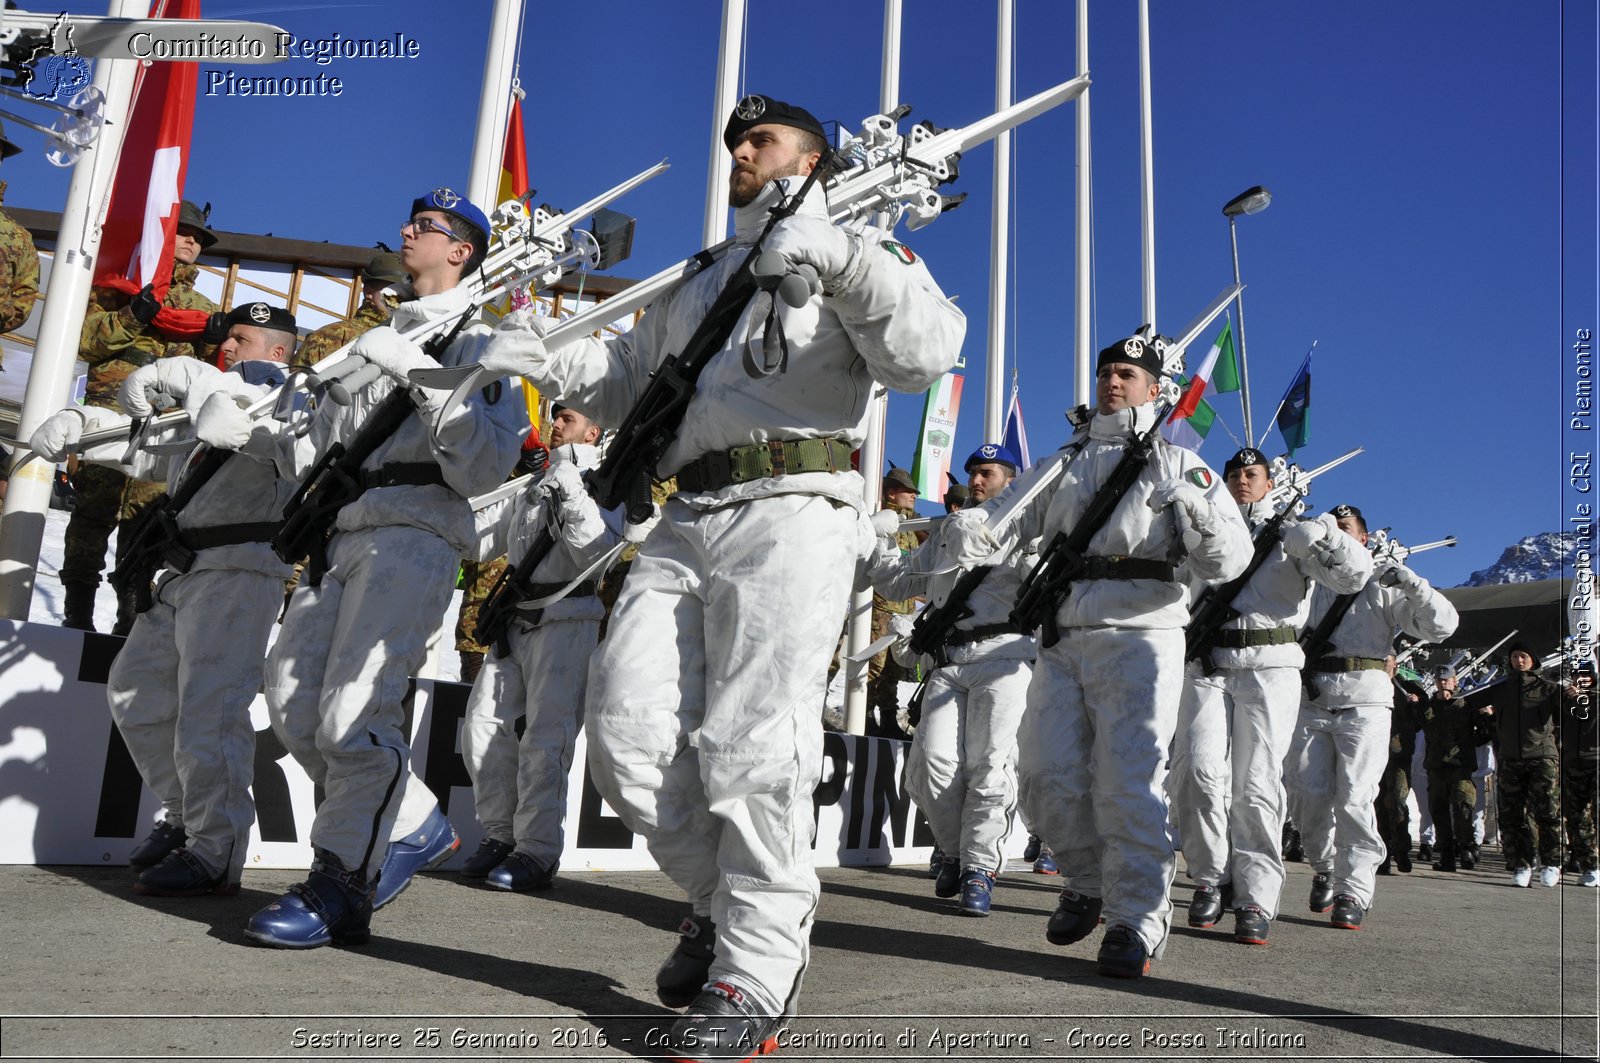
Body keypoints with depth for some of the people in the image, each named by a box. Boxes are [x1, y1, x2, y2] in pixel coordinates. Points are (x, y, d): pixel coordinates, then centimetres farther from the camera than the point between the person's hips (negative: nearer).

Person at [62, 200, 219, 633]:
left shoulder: (202, 307, 26)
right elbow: (85, 336, 2)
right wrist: (132, 317, -13)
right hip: (113, 412, -3)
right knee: (95, 510, -6)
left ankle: (132, 614, 2)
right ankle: (77, 610, 0)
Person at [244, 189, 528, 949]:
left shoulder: (476, 343, 2)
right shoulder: (379, 341, 25)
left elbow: (484, 466, -11)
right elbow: (320, 441, 26)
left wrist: (426, 378, -17)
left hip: (414, 536, -8)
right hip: (342, 535, 8)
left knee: (354, 712, -15)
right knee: (292, 698, 5)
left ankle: (341, 887, -2)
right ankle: (412, 827, 18)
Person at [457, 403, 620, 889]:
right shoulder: (531, 485, 21)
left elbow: (597, 550, -15)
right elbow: (484, 536, 25)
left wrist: (570, 494, -21)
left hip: (567, 620, -7)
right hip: (515, 620, 7)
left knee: (545, 739, -10)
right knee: (483, 725, 5)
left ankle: (537, 853, -4)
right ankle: (500, 835, 17)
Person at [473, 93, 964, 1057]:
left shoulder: (861, 255, 10)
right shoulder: (698, 282, 31)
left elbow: (928, 350, -9)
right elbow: (628, 380, 29)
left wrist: (840, 256, -22)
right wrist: (545, 358, 11)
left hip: (794, 509, -6)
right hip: (688, 520, 7)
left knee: (751, 746, -11)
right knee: (629, 730, -2)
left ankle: (759, 972, 2)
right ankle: (722, 901, 18)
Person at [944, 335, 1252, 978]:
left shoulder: (1178, 465, 10)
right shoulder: (1060, 465, 20)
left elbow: (1227, 562, 2)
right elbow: (1007, 514, 9)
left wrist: (1200, 520, -20)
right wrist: (969, 528, -15)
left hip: (1138, 635, -4)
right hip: (1063, 638, 4)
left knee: (1128, 781, -9)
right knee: (1046, 778, 3)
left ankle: (1137, 920, 3)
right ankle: (1088, 884, 25)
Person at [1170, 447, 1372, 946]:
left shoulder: (1291, 535, 13)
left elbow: (1354, 574, -1)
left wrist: (1317, 528, -16)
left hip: (1269, 667, -2)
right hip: (1207, 666, 2)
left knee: (1255, 784, -7)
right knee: (1198, 769, -15)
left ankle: (1256, 900, -2)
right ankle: (1209, 877, 0)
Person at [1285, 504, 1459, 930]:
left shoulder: (1382, 586, 10)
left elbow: (1442, 625, 0)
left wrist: (1414, 585, -15)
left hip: (1364, 704, -3)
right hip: (1310, 703, 3)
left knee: (1354, 800, -10)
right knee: (1307, 795, -1)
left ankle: (1353, 894, -5)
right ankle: (1324, 867, 22)